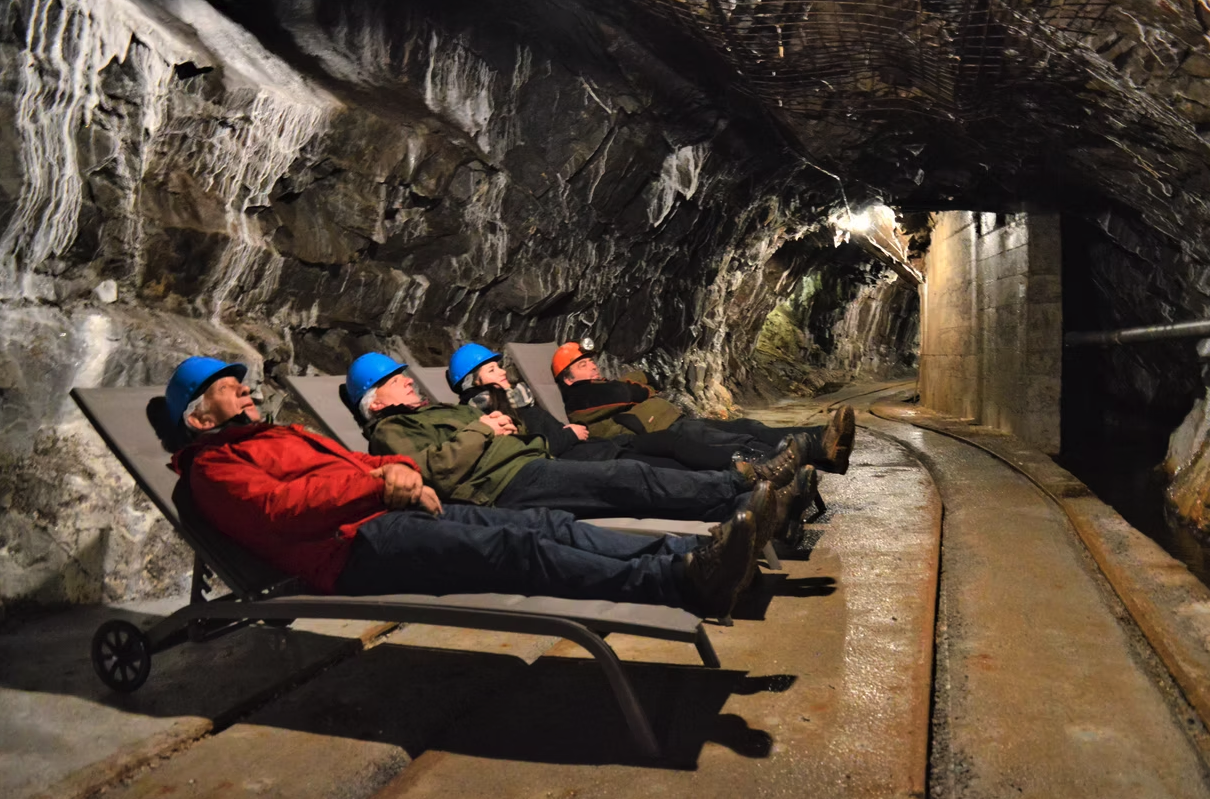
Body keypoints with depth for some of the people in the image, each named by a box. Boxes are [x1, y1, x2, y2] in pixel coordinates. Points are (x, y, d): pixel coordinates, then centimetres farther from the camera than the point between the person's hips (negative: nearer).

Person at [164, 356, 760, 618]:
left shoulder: (284, 435, 33)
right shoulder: (213, 467, 8)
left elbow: (357, 464, 28)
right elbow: (279, 509, -11)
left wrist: (398, 470, 4)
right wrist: (378, 484, -11)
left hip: (396, 512, 8)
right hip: (357, 546, -8)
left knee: (542, 523, -12)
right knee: (514, 549, -28)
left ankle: (690, 557, -23)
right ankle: (678, 581, -37)